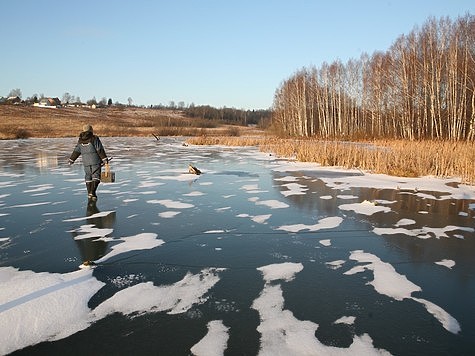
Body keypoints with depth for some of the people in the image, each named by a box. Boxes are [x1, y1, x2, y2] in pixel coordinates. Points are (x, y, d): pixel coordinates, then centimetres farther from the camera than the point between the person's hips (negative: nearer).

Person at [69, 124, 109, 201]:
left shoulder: (80, 141, 8)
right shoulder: (94, 139, -7)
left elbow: (76, 152, 14)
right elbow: (100, 150, -11)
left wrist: (71, 160, 24)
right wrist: (105, 159, -10)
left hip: (86, 162, 5)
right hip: (95, 161, -5)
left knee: (88, 177, 16)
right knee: (96, 177, -3)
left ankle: (89, 193, 18)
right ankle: (92, 192, -18)